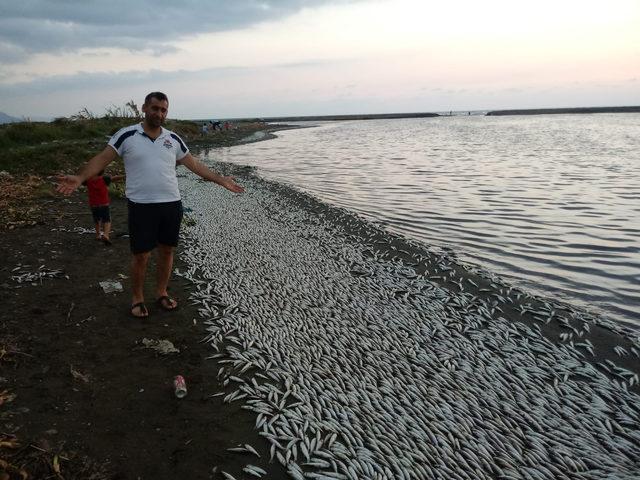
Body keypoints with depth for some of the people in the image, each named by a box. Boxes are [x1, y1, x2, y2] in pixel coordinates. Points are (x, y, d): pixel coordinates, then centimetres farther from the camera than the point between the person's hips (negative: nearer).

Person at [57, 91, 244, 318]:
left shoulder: (173, 139, 8)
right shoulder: (127, 135, -3)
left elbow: (194, 165, 14)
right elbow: (102, 159, -5)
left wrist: (221, 180, 12)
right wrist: (79, 178, -20)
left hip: (172, 204, 4)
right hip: (141, 206, -3)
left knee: (167, 251, 12)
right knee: (140, 255, 3)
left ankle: (161, 293, 29)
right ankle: (137, 299, 22)